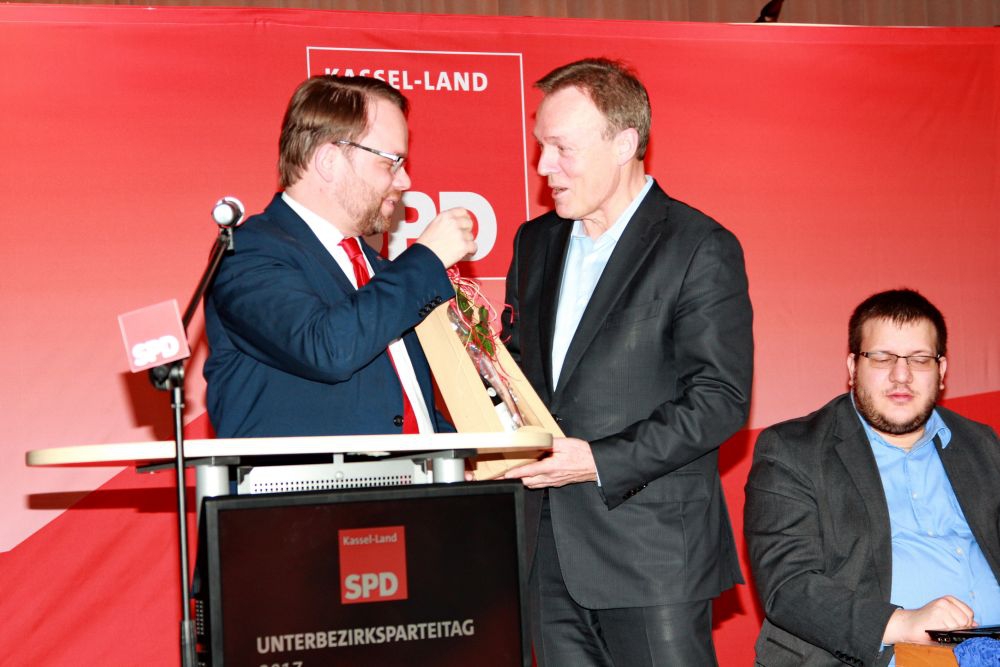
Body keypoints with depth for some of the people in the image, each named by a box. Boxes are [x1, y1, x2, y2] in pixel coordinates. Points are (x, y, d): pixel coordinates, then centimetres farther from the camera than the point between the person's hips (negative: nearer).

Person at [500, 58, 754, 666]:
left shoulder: (702, 249, -7)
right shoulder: (535, 243, 14)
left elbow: (721, 398, -12)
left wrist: (601, 461, -18)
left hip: (654, 553, -6)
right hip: (552, 553, 6)